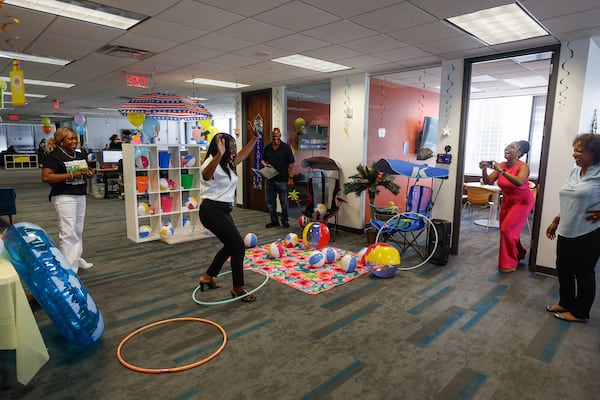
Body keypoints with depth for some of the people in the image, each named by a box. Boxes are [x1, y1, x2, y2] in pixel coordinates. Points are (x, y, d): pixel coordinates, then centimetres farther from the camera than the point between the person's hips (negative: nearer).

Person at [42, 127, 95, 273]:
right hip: (64, 197, -8)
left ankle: (77, 259, 31)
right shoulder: (53, 156, -9)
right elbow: (46, 177, -18)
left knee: (78, 230, 16)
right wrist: (71, 175, -22)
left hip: (80, 196, 8)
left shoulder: (81, 155, 13)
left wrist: (89, 173, 0)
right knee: (68, 232, -9)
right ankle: (69, 268, -3)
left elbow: (89, 171, 25)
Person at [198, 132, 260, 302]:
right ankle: (238, 289, 4)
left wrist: (255, 138, 20)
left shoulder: (228, 164, 12)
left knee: (230, 245, 20)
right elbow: (206, 174, -42)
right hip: (212, 212, -11)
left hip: (222, 211, 11)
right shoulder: (212, 163, -18)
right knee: (238, 246, -9)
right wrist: (219, 154, -59)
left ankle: (208, 277, 35)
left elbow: (242, 155, 28)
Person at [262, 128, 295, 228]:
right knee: (270, 201, 10)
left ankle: (285, 221, 20)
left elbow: (291, 163, -6)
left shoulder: (286, 147, -5)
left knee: (284, 202, 5)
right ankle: (274, 221, 22)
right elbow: (263, 160, 20)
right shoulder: (267, 147, 8)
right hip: (270, 179, 5)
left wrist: (290, 177, -11)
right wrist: (264, 164, -4)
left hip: (282, 179, -4)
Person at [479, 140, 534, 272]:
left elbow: (519, 182, -40)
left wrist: (502, 171, -45)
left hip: (522, 202, -6)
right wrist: (484, 170, -27)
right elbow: (488, 181, -9)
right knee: (506, 230, 11)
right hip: (506, 201, 6)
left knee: (507, 230, -13)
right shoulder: (501, 165, -6)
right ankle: (519, 253, 40)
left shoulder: (523, 166, -20)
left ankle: (509, 263, 5)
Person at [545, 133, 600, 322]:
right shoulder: (575, 171, 7)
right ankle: (566, 303, 36)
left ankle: (580, 313, 25)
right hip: (566, 232, 7)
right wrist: (556, 221, 17)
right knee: (563, 269, 17)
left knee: (583, 274, 8)